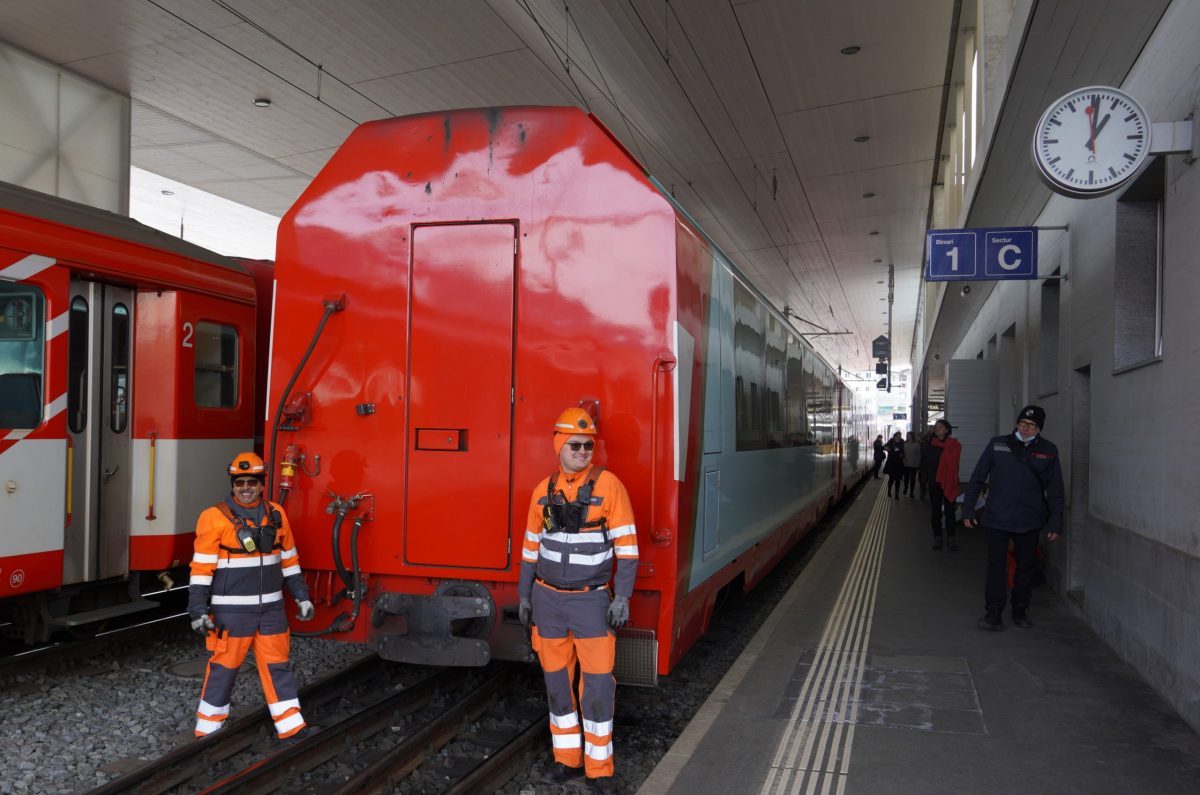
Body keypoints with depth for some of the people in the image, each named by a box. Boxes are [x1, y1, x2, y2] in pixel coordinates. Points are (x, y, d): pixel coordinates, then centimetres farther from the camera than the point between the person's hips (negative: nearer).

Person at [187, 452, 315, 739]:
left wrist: (301, 595, 11)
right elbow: (202, 567, -9)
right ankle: (208, 728, 21)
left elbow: (289, 559, 13)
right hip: (231, 610, -4)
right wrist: (198, 610, -13)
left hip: (271, 607, 4)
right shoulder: (216, 517, -9)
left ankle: (292, 727, 15)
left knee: (277, 666, 9)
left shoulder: (275, 514, 6)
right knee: (223, 667, 5)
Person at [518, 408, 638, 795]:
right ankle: (568, 760, 27)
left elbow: (626, 544, -9)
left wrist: (622, 596, -15)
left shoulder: (608, 485, -9)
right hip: (548, 600, 4)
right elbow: (532, 545, 12)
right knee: (557, 683, 12)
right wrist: (524, 595, 11)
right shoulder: (544, 490, 3)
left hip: (591, 600, -4)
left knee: (598, 686, -1)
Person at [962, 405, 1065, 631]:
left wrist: (1055, 522, 3)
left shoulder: (1048, 451, 4)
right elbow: (977, 478, 4)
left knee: (1025, 566, 12)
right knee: (996, 566, -1)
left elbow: (1055, 490, 7)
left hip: (1030, 521, 2)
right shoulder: (997, 444, 0)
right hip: (997, 519, -2)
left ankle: (1020, 611, 26)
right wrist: (968, 509, 2)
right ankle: (993, 612, 7)